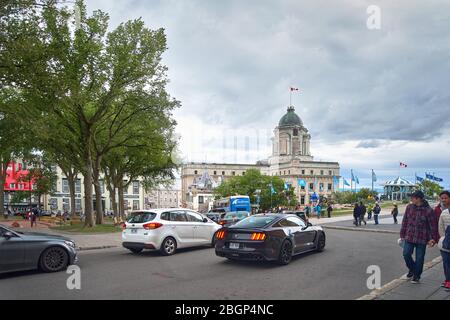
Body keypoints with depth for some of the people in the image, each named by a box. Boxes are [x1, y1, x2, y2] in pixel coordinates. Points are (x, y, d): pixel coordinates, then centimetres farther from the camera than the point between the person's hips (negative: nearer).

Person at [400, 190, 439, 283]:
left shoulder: (428, 210, -12)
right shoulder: (409, 207, 0)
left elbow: (433, 225, -7)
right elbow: (404, 222, 7)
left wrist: (433, 239, -8)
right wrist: (402, 234, 9)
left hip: (422, 239, -3)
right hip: (409, 237, 3)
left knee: (419, 258, 6)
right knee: (406, 254, 0)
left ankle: (416, 276, 24)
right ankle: (412, 269, 28)